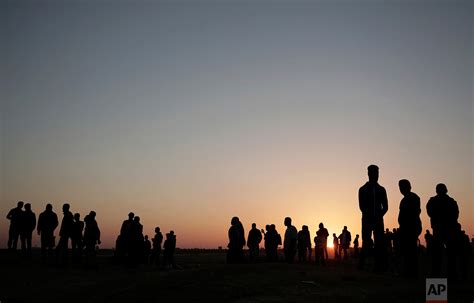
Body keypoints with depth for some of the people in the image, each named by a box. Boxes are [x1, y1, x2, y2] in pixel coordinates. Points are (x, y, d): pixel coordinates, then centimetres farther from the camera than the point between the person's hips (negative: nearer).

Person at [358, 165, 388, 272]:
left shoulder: (381, 190, 13)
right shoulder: (363, 190, 6)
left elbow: (385, 207, 9)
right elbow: (362, 207, -1)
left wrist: (379, 216, -9)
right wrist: (370, 216, -13)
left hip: (378, 220, 2)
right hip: (367, 220, -2)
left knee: (379, 244, -4)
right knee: (366, 242, -6)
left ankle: (379, 266, -4)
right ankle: (361, 264, 2)